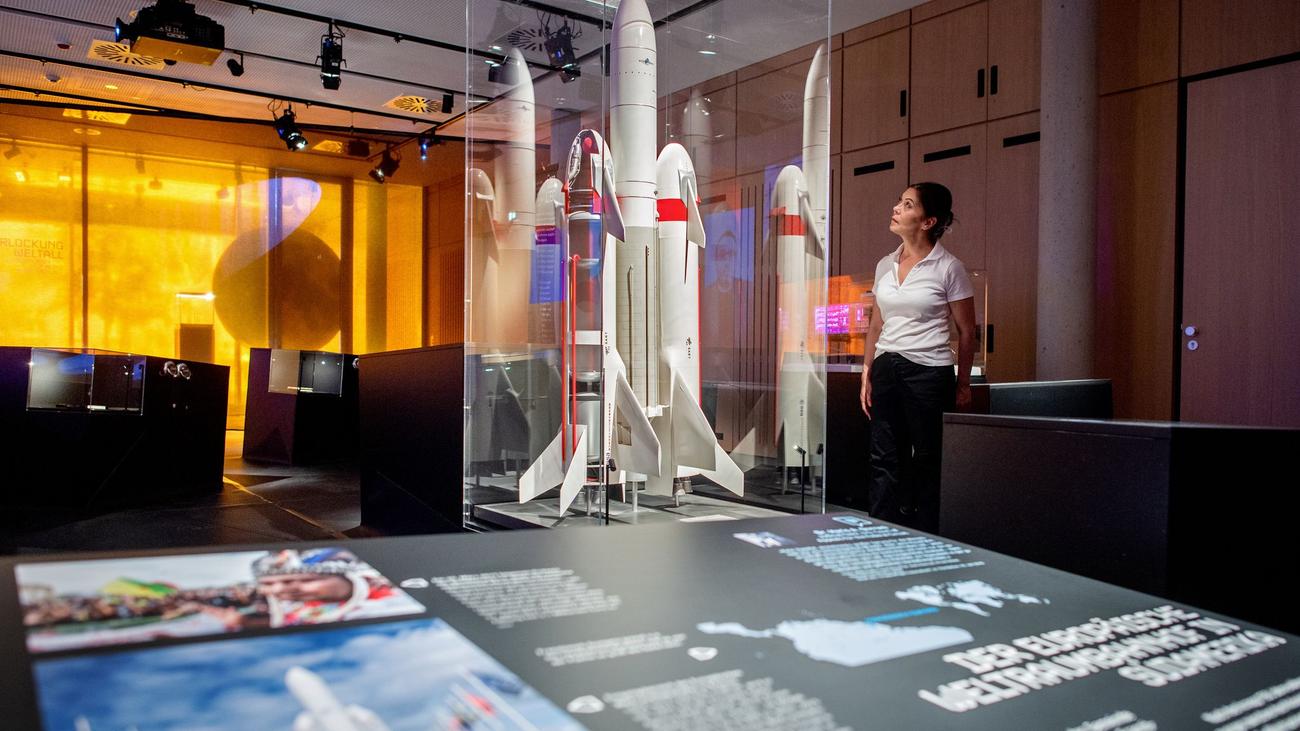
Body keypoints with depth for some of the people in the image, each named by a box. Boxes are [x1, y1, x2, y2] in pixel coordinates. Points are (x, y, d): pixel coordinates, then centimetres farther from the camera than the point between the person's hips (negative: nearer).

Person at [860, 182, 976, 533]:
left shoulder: (948, 268, -6)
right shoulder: (885, 266, 9)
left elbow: (966, 331, -1)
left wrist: (962, 383, 0)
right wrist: (867, 374, 9)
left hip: (929, 372, -5)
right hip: (886, 369, 5)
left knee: (927, 463, 3)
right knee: (884, 461, 6)